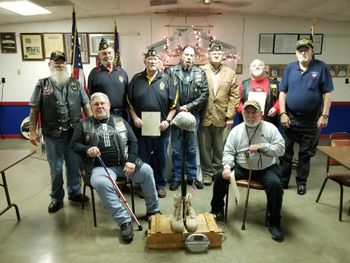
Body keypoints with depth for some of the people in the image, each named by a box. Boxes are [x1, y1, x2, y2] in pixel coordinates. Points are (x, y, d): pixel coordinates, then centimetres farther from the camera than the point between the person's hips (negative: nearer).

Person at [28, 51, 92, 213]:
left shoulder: (76, 84, 7)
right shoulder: (42, 85, 3)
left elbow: (86, 105, 6)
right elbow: (34, 110, 2)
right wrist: (32, 131, -2)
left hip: (74, 134, 2)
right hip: (52, 136, -1)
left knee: (74, 166, 13)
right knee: (56, 169, 10)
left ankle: (74, 192, 33)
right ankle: (56, 198, 27)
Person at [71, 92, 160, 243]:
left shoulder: (120, 121, 12)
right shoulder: (84, 125, 9)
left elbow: (133, 141, 9)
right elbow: (74, 144, 8)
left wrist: (131, 161, -6)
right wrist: (87, 150, -14)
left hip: (123, 164, 2)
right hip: (100, 167, -2)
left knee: (146, 170, -20)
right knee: (101, 184, -35)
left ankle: (153, 210, 0)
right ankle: (124, 221, -25)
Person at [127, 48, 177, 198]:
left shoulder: (166, 80, 2)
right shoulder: (136, 79, 4)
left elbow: (173, 103, 2)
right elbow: (129, 101, 6)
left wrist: (168, 120, -8)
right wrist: (135, 118, -5)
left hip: (161, 127, 0)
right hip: (141, 127, 0)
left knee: (161, 157, 10)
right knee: (143, 158, 10)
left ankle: (160, 185, 26)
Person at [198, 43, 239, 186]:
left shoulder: (230, 73, 6)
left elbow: (234, 96, 3)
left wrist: (230, 116, -4)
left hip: (221, 117, 1)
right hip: (204, 116, -1)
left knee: (220, 148, 10)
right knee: (205, 147, 9)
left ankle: (218, 172, 27)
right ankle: (207, 172, 23)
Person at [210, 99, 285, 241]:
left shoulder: (270, 128, -1)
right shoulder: (236, 130, 4)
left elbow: (281, 148, -7)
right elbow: (228, 152, 1)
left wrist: (261, 147, -20)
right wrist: (227, 167, -18)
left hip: (266, 168, -2)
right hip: (241, 168, 2)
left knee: (275, 185, -30)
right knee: (220, 177, -16)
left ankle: (274, 222, -9)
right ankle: (217, 211, 7)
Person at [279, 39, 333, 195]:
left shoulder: (321, 67, -2)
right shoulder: (289, 68, 3)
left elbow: (327, 93, -4)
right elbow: (282, 92, 2)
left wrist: (325, 115, -9)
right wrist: (282, 113, -6)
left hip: (311, 119, -1)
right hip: (290, 118, 2)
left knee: (306, 153, 10)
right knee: (286, 152, 8)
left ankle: (301, 182, 24)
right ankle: (283, 181, 22)